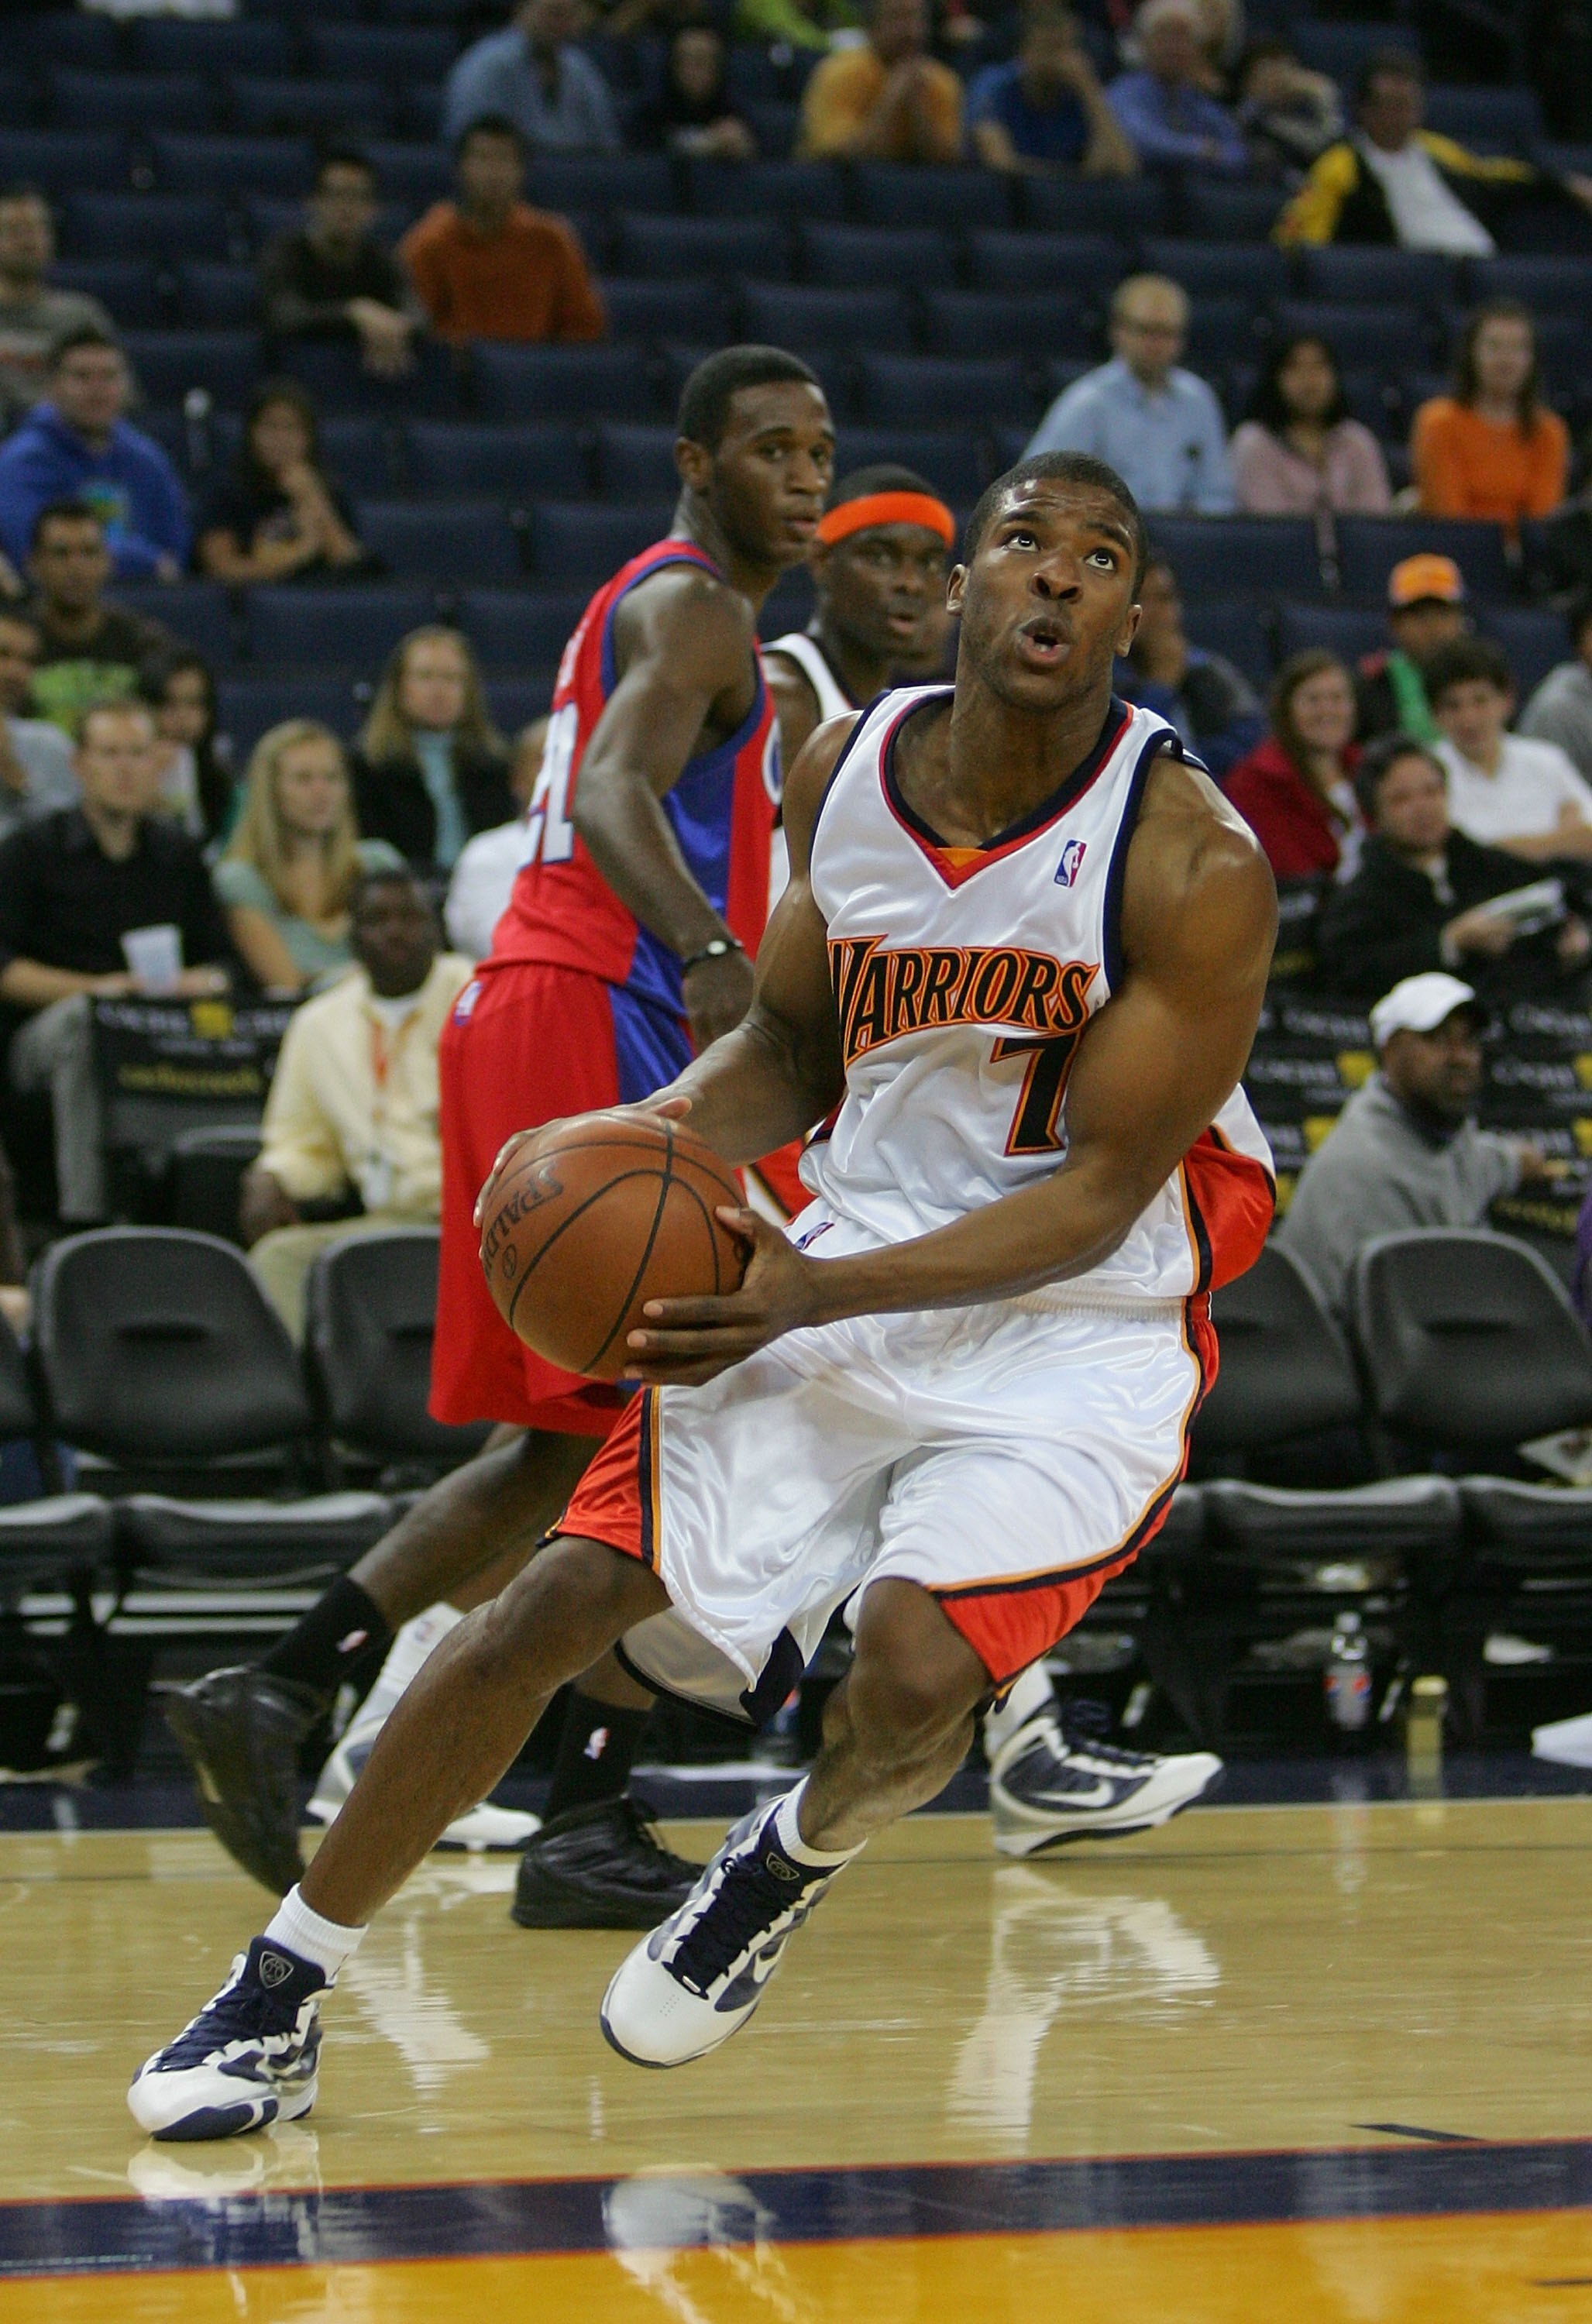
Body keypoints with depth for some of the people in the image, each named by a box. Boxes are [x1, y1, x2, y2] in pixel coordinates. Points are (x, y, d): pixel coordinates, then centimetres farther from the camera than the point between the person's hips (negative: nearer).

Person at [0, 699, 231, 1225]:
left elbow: (216, 964, 17)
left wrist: (202, 981, -8)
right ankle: (84, 1213, -43)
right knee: (80, 1020, -39)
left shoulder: (178, 855, 19)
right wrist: (94, 988, -14)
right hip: (46, 1037, -2)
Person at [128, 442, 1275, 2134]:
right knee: (553, 1605, -5)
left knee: (914, 1658, -28)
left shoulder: (1194, 865, -20)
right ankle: (273, 2004, 8)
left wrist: (822, 1296, -29)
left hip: (1074, 1333, -4)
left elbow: (1098, 1192, -18)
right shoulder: (849, 770, -4)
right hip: (841, 1275, 4)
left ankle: (787, 1869, 10)